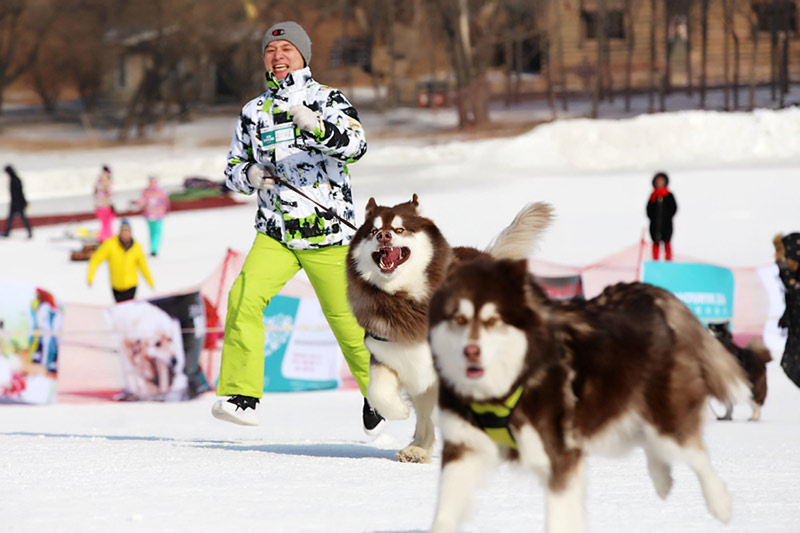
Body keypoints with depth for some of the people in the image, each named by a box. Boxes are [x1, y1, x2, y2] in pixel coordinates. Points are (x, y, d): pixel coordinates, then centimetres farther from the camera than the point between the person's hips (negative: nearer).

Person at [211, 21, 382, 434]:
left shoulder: (327, 100, 2)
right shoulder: (255, 112, 13)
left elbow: (356, 144, -16)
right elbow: (232, 168, 19)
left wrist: (317, 126, -34)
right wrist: (250, 175, -5)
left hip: (327, 231, -3)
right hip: (275, 233, 3)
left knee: (345, 317, 1)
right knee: (244, 297, -20)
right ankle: (240, 396, -20)